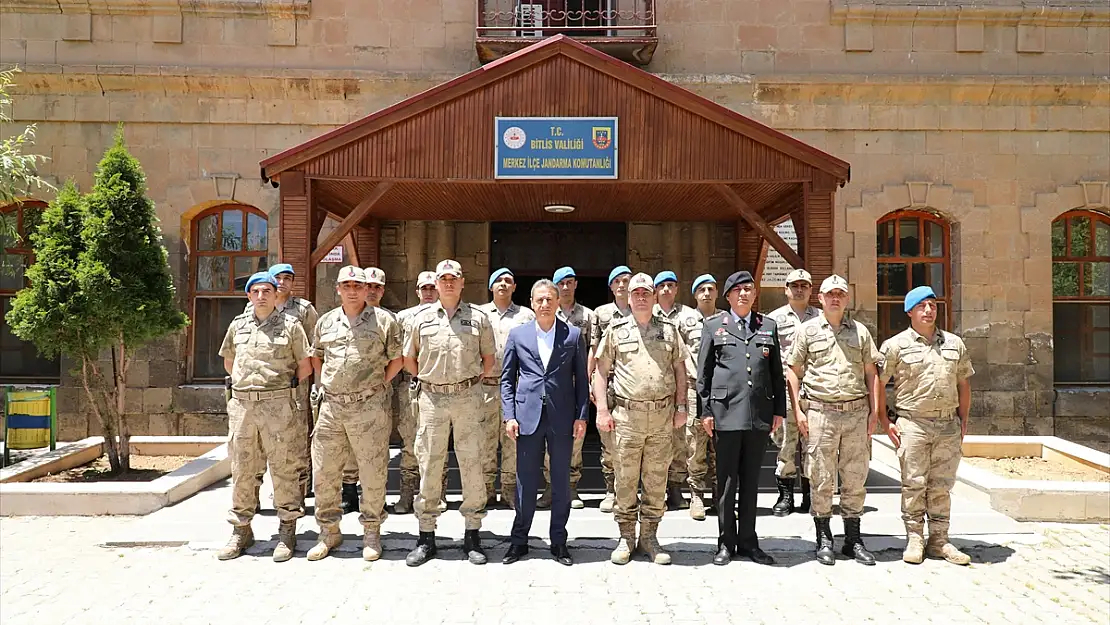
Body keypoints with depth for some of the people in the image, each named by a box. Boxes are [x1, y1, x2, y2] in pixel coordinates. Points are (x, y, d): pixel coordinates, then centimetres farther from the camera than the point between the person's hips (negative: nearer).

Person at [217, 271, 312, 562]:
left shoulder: (290, 325, 2)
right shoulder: (238, 325, 13)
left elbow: (305, 366, 5)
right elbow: (228, 361, 25)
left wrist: (284, 387, 7)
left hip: (279, 406, -4)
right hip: (242, 404, 4)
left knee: (284, 469, -1)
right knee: (242, 469, 10)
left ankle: (287, 532, 9)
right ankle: (241, 531, 22)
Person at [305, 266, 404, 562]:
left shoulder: (384, 320, 0)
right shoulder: (326, 322, 12)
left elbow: (397, 359, 5)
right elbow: (316, 356, 26)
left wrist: (379, 384, 0)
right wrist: (324, 383, 14)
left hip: (369, 407, -4)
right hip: (331, 406, 4)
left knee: (372, 472, 2)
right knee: (325, 471, 8)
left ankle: (371, 532, 17)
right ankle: (329, 531, 23)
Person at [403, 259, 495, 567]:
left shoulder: (478, 317, 6)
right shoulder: (422, 318, 8)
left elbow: (489, 358, 13)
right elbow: (408, 358, 17)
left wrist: (473, 381, 7)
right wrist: (426, 381, 12)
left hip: (467, 397, -1)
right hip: (431, 398, 1)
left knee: (472, 464, 1)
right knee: (429, 464, 4)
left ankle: (472, 535, 12)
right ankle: (426, 538, 14)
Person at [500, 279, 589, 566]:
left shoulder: (573, 335, 4)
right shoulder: (517, 334, 6)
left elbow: (581, 379, 6)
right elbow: (507, 378, 7)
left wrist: (581, 416, -1)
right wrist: (509, 415, -1)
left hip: (562, 418, 0)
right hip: (528, 416, 0)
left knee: (561, 482, 8)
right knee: (526, 482, 7)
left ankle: (559, 542, 20)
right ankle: (519, 540, 20)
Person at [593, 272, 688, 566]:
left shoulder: (669, 330, 11)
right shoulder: (616, 330, 5)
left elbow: (680, 370, 13)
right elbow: (601, 371, 5)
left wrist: (680, 406, 5)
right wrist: (602, 409, -3)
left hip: (662, 415, 2)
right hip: (627, 414, -1)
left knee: (656, 479, 7)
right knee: (625, 479, 4)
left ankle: (649, 536, 19)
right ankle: (626, 537, 17)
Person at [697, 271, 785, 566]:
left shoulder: (768, 326, 13)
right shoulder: (714, 326, 7)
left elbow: (777, 372, 13)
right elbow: (703, 373, 4)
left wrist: (779, 409, 8)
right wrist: (705, 411, -2)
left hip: (760, 414, 2)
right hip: (726, 412, -2)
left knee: (751, 480, 10)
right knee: (727, 480, 4)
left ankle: (748, 541, 19)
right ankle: (726, 542, 14)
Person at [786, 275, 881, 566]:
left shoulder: (860, 331, 12)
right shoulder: (807, 330, 5)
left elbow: (871, 372, 14)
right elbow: (793, 371, 5)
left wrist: (874, 410, 7)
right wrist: (798, 410, -3)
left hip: (856, 412, 3)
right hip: (820, 411, -2)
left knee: (855, 478, 7)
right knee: (821, 479, 2)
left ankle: (853, 539, 19)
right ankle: (824, 540, 13)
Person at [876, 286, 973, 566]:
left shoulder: (954, 343, 13)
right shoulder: (895, 345, -1)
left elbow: (963, 383, 19)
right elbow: (878, 383, 0)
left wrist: (963, 421, 14)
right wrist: (885, 421, -4)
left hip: (948, 424, 4)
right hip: (912, 423, -4)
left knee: (941, 485, 9)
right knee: (914, 483, -1)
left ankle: (939, 540, 18)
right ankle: (914, 539, 9)